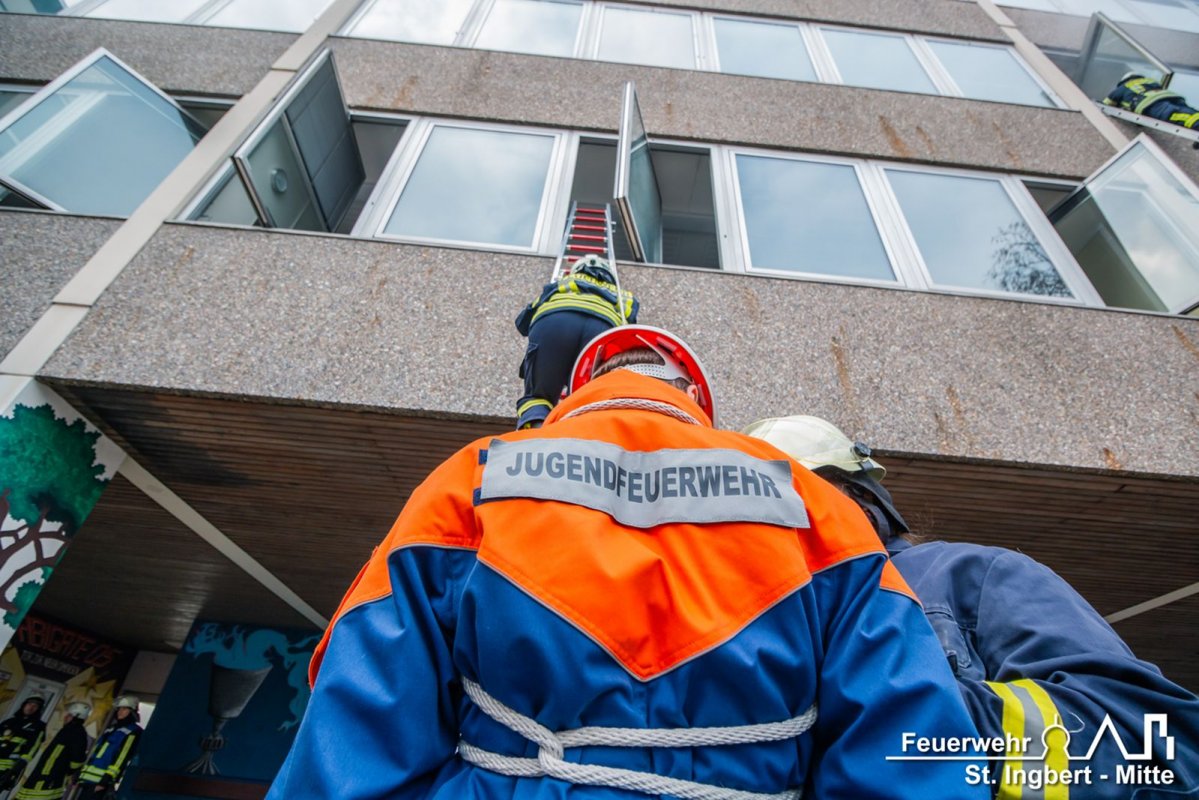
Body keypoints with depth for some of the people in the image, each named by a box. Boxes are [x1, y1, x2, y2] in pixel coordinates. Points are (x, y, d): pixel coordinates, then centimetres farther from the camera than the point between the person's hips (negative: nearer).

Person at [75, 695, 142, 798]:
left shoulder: (134, 732, -6)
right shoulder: (110, 729, 23)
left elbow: (123, 758, -15)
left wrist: (106, 780, -21)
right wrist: (80, 774, 21)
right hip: (89, 779, 9)